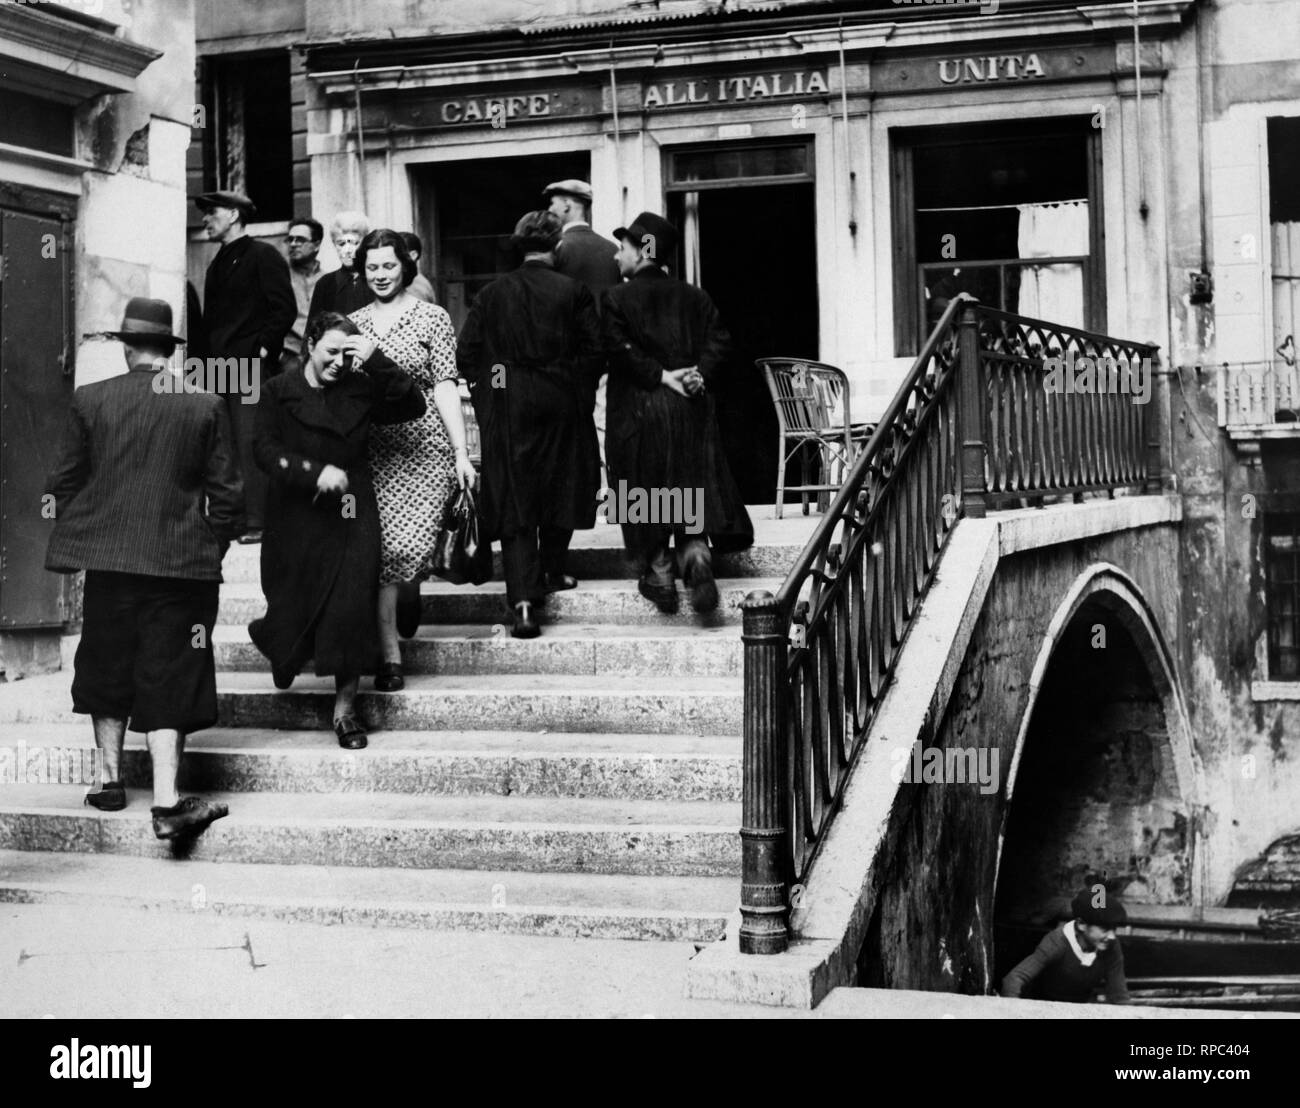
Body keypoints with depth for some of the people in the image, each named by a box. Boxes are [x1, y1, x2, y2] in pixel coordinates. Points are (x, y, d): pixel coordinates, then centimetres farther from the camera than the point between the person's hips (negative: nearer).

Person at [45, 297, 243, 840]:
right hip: (181, 563, -1)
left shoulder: (89, 400, -1)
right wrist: (214, 545, 14)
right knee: (167, 678, 1)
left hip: (108, 559, 1)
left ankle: (111, 780, 25)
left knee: (107, 669, 17)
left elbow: (63, 482, 3)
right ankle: (167, 803, -5)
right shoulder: (206, 405, -2)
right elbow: (226, 490, 1)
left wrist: (75, 534, 18)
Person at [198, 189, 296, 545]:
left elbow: (284, 309, -9)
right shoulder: (217, 265, 22)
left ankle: (258, 522, -9)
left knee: (250, 445, -11)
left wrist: (263, 349, -14)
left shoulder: (264, 256, -2)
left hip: (252, 367, -8)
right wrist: (208, 358, 12)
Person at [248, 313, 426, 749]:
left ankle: (345, 710, 6)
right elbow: (266, 450, -7)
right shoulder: (280, 392, 2)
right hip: (296, 520, -1)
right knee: (293, 609, 3)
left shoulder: (360, 390, 8)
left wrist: (377, 364, -9)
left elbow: (413, 406, 0)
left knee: (352, 610, -5)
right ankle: (282, 653, 41)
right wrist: (315, 472, -20)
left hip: (351, 518, 1)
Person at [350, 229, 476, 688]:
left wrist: (462, 454, -8)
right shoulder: (353, 323, 12)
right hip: (372, 451, 3)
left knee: (410, 547, -14)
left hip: (425, 448, -3)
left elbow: (445, 388, -3)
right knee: (380, 551, -4)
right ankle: (390, 657, 4)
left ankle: (411, 593, 23)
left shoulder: (432, 318, 2)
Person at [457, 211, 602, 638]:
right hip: (561, 404, 0)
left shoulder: (492, 294, 1)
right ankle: (552, 571, 31)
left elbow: (466, 353, 1)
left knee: (513, 503, -1)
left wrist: (484, 393, 12)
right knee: (560, 487, 19)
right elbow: (593, 349, -6)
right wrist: (577, 386, 9)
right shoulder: (573, 292, -4)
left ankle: (523, 600, -12)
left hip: (507, 409, 1)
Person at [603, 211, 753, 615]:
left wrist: (661, 376, -11)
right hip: (692, 409, 3)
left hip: (638, 411, -3)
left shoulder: (617, 299, -4)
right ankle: (696, 553, -17)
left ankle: (659, 576, 9)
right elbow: (718, 340, 1)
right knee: (694, 491, 6)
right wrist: (700, 376, -7)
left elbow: (620, 350, -15)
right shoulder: (695, 297, 9)